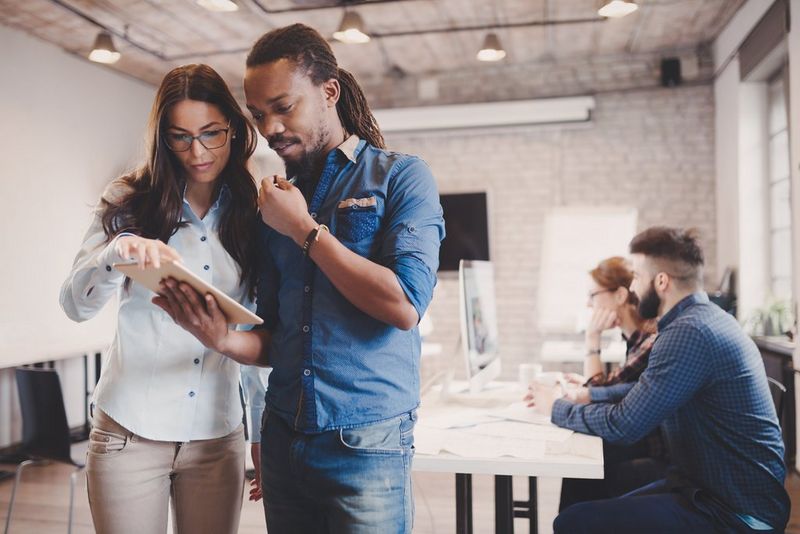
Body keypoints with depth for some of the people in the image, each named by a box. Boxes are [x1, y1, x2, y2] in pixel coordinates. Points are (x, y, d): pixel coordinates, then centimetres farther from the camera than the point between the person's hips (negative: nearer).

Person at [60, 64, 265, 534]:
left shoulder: (250, 215, 4)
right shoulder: (130, 203, -1)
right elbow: (76, 305, -8)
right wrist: (119, 251, -28)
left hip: (218, 437, 2)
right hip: (130, 431, -1)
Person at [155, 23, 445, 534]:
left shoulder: (400, 176, -5)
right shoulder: (277, 200, 10)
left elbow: (405, 306, -18)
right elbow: (275, 340, 11)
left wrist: (304, 229, -12)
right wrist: (226, 339, -11)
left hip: (366, 444, -4)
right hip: (283, 437, 5)